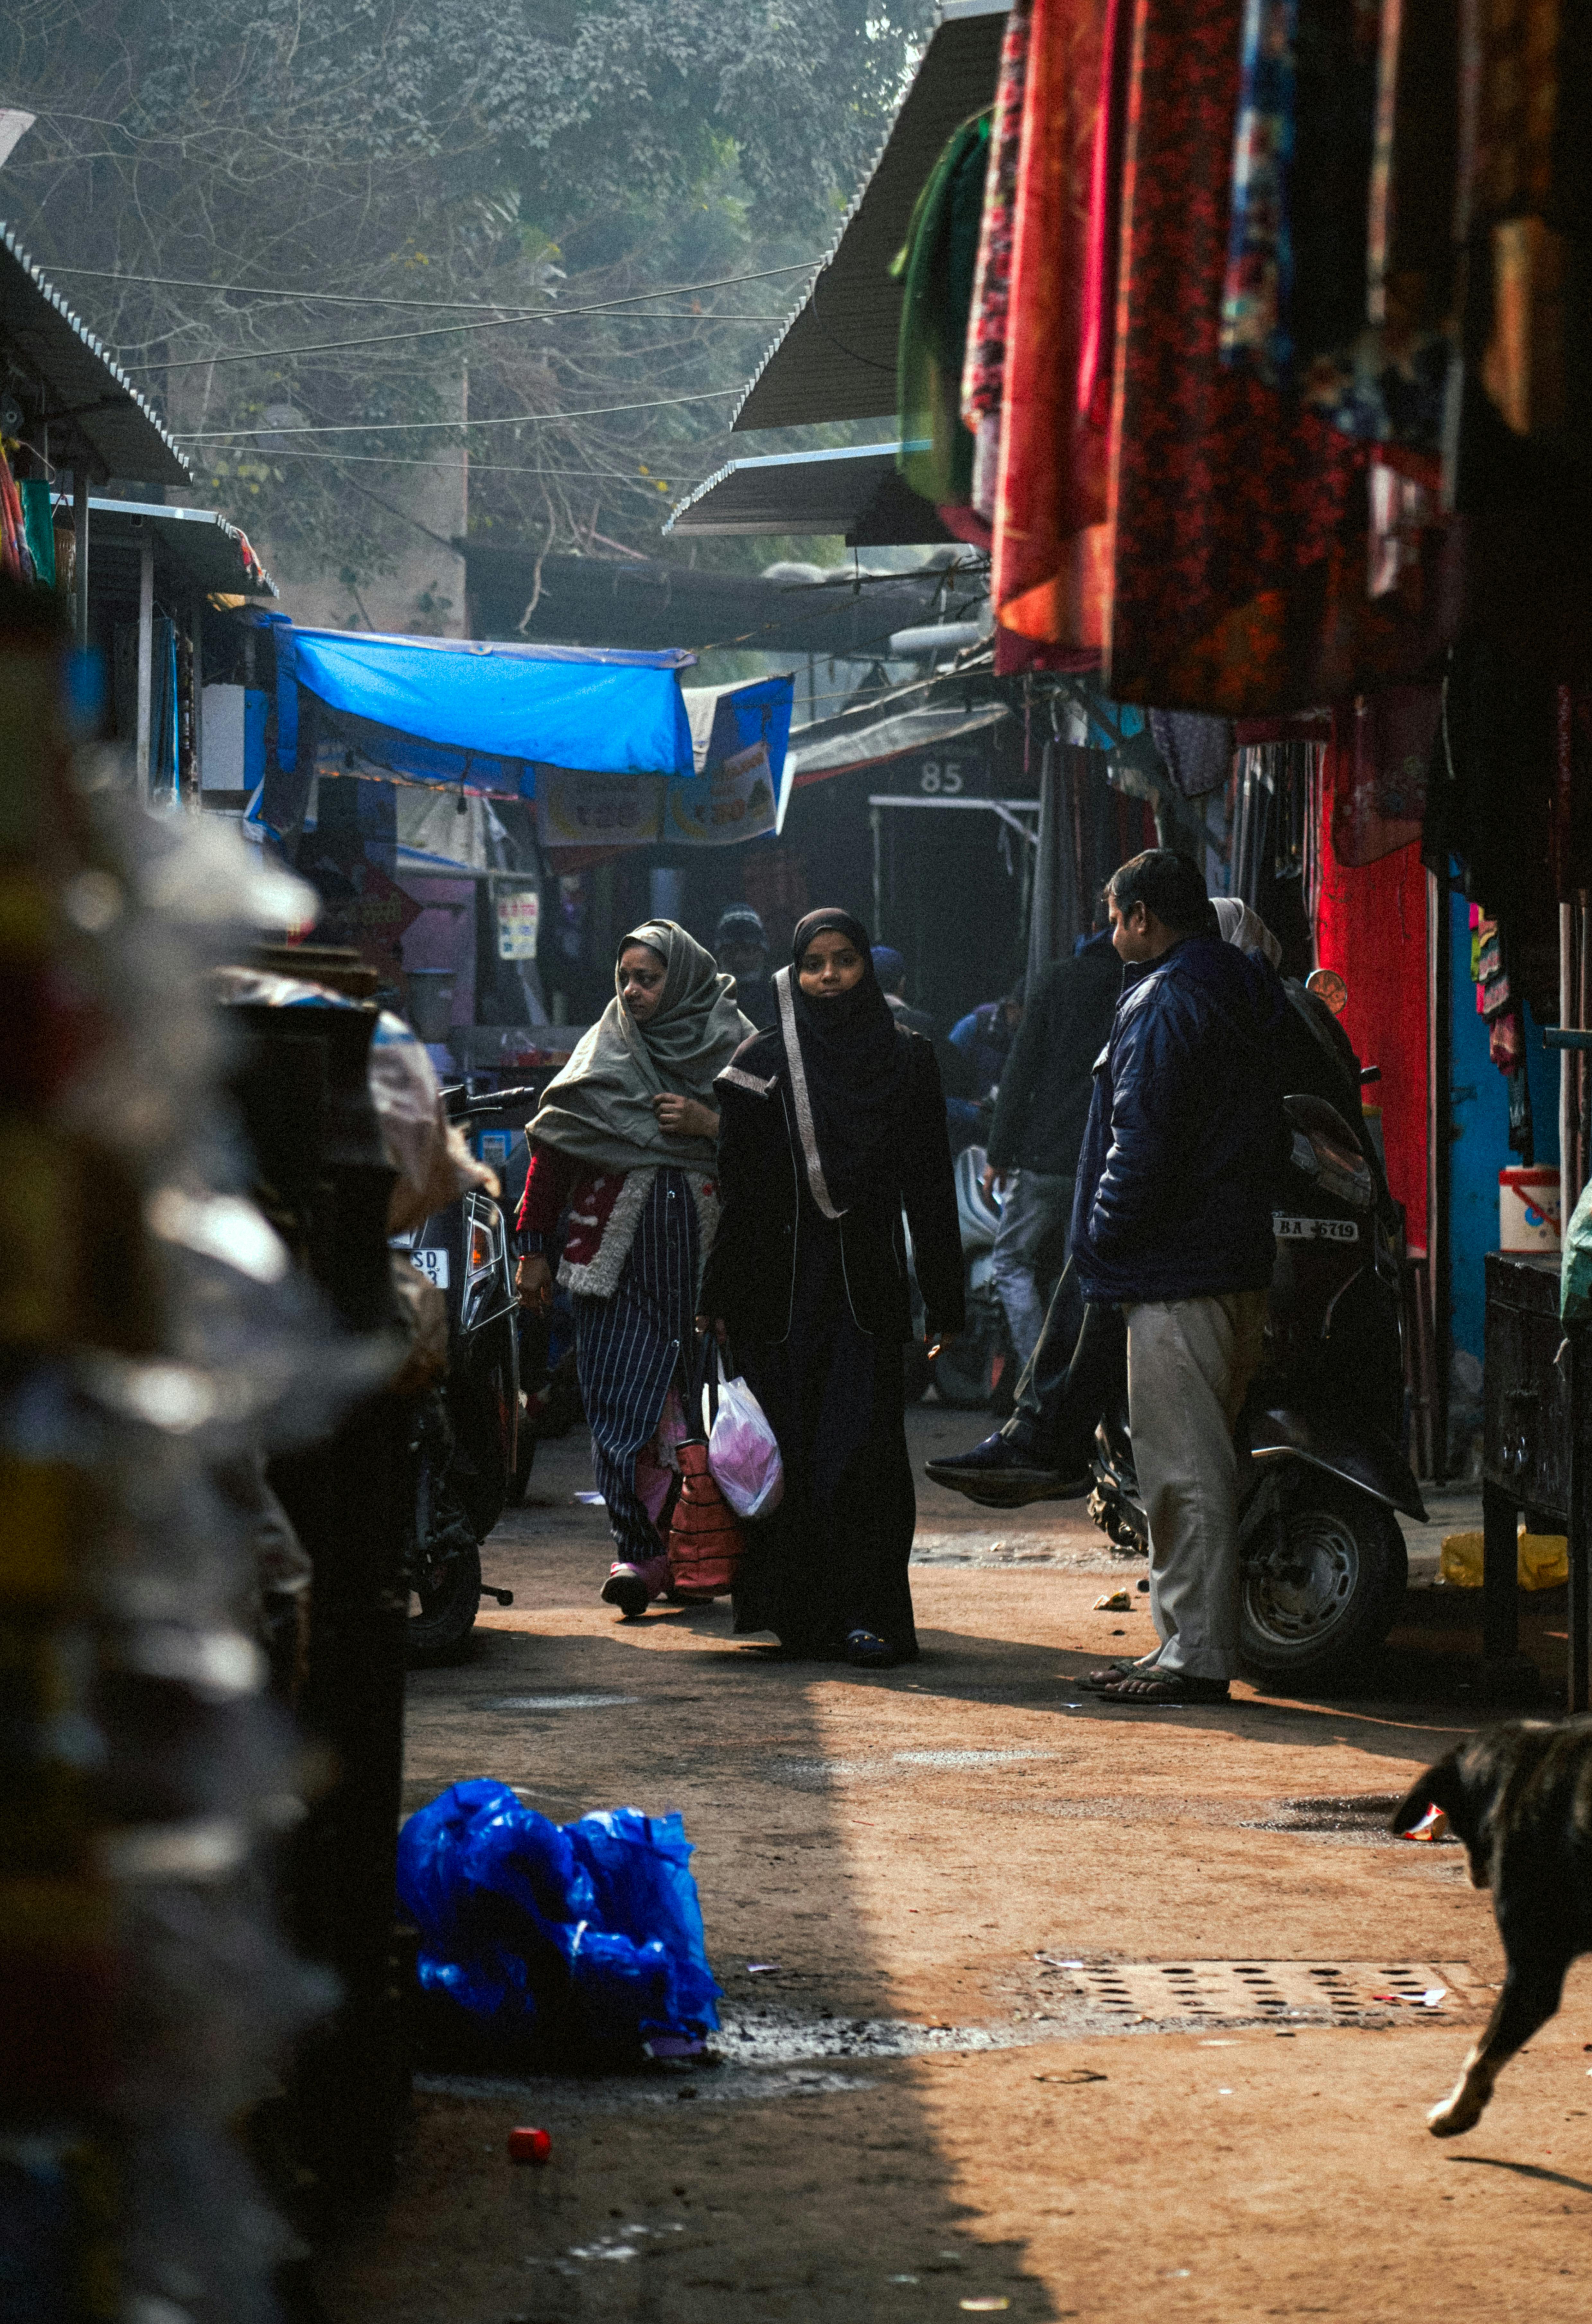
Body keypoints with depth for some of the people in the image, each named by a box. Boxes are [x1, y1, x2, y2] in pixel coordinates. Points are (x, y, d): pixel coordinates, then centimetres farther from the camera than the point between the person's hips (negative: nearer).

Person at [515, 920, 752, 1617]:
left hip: (704, 1253, 0)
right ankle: (637, 1551, -10)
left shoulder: (734, 1049, 9)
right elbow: (553, 1146, 11)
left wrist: (713, 1126, -9)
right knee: (622, 1402, -9)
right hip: (618, 1253, 0)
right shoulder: (605, 1050, 13)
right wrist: (535, 1250, 6)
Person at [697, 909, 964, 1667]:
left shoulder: (905, 1058, 5)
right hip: (779, 1281, 0)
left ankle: (868, 1612, -2)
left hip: (867, 1280, 0)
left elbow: (930, 1186, 5)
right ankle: (795, 1611, 6)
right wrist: (720, 1294, -2)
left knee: (861, 1446, -6)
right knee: (791, 1445, 1)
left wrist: (944, 1298, 3)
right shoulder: (764, 1061, 4)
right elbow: (735, 1185, 2)